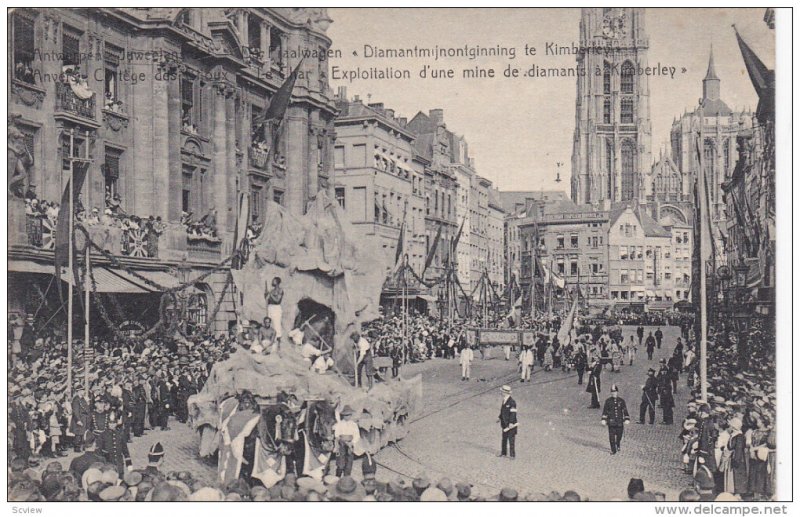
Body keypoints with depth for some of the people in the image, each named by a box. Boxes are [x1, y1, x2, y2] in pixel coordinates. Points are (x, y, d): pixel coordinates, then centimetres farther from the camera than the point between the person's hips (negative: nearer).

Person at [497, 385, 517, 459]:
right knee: (504, 438, 15)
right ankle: (503, 452, 26)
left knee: (511, 439, -4)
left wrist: (511, 423, -25)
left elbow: (513, 413, -21)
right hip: (505, 423, 9)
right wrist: (499, 417, 17)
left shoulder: (512, 402, -19)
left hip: (510, 424, -9)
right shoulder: (504, 401, 9)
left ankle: (512, 454, 2)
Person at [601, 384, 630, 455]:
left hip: (620, 422, 1)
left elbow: (625, 411, 6)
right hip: (611, 422, -1)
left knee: (619, 435, 10)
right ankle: (613, 450, 3)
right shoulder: (608, 401, 1)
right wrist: (603, 420, 3)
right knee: (611, 436, -6)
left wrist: (627, 419, 0)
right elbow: (605, 411, 6)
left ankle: (618, 446, 38)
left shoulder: (621, 401, 3)